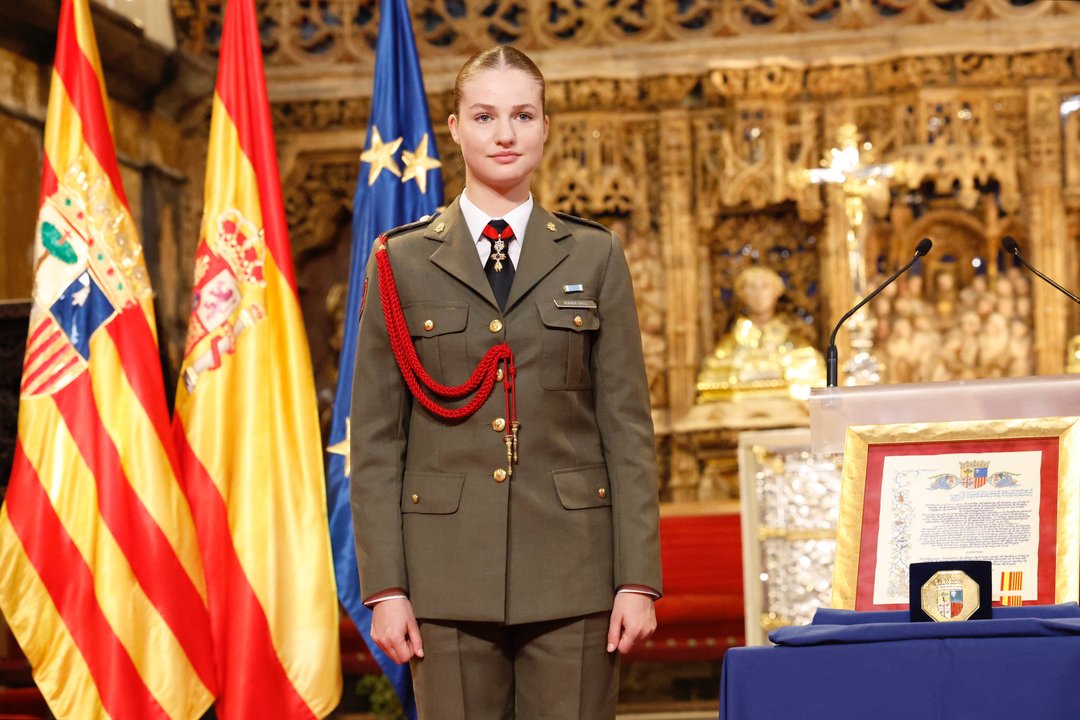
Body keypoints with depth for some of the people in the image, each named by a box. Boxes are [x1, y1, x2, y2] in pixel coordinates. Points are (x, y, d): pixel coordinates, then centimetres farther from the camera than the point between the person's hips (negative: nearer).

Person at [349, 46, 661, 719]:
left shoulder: (595, 257, 8)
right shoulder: (402, 262, 6)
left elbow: (628, 425, 5)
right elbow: (375, 439, 4)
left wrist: (638, 578, -2)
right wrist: (385, 587, -3)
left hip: (571, 569, 1)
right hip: (449, 569, 0)